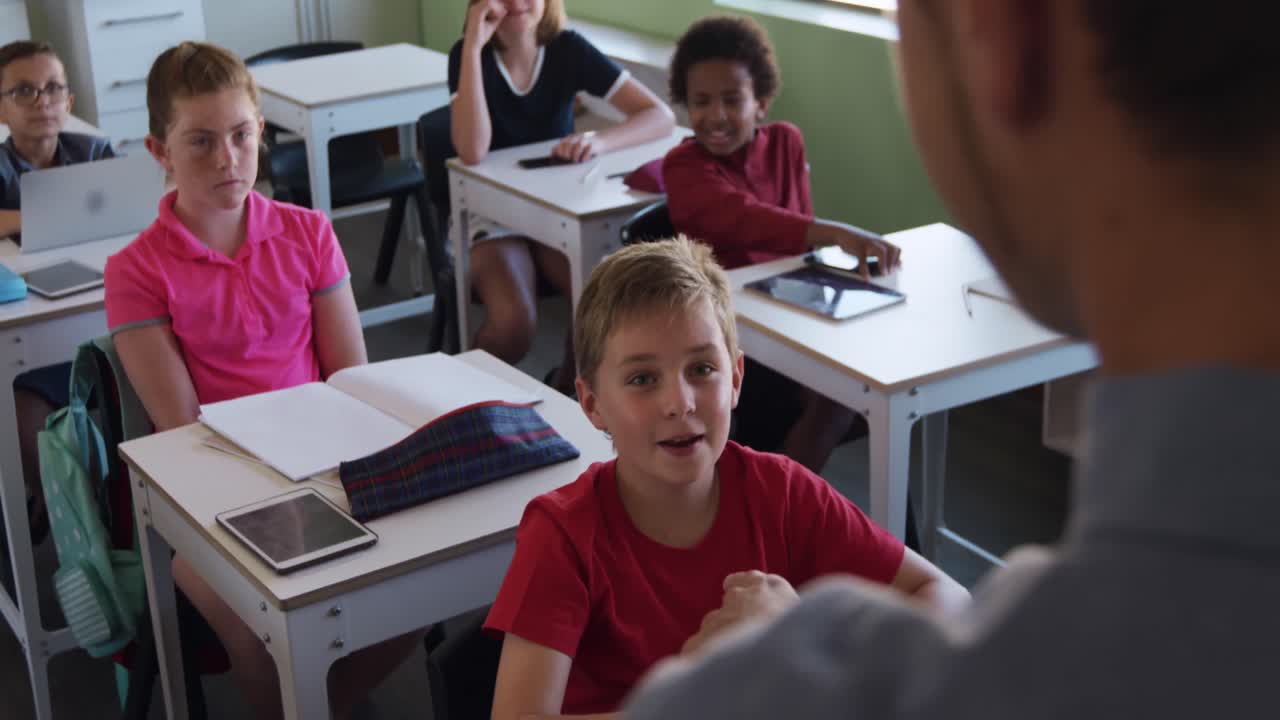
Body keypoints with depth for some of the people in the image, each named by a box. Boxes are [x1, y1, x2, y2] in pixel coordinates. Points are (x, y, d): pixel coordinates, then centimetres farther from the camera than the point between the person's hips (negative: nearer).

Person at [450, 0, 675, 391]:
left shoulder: (568, 49, -8)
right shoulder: (467, 53, -13)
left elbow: (661, 116, -13)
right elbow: (472, 152, -29)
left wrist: (599, 141, -33)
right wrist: (473, 46, -30)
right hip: (490, 210, -2)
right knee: (514, 321, -30)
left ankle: (563, 396, 4)